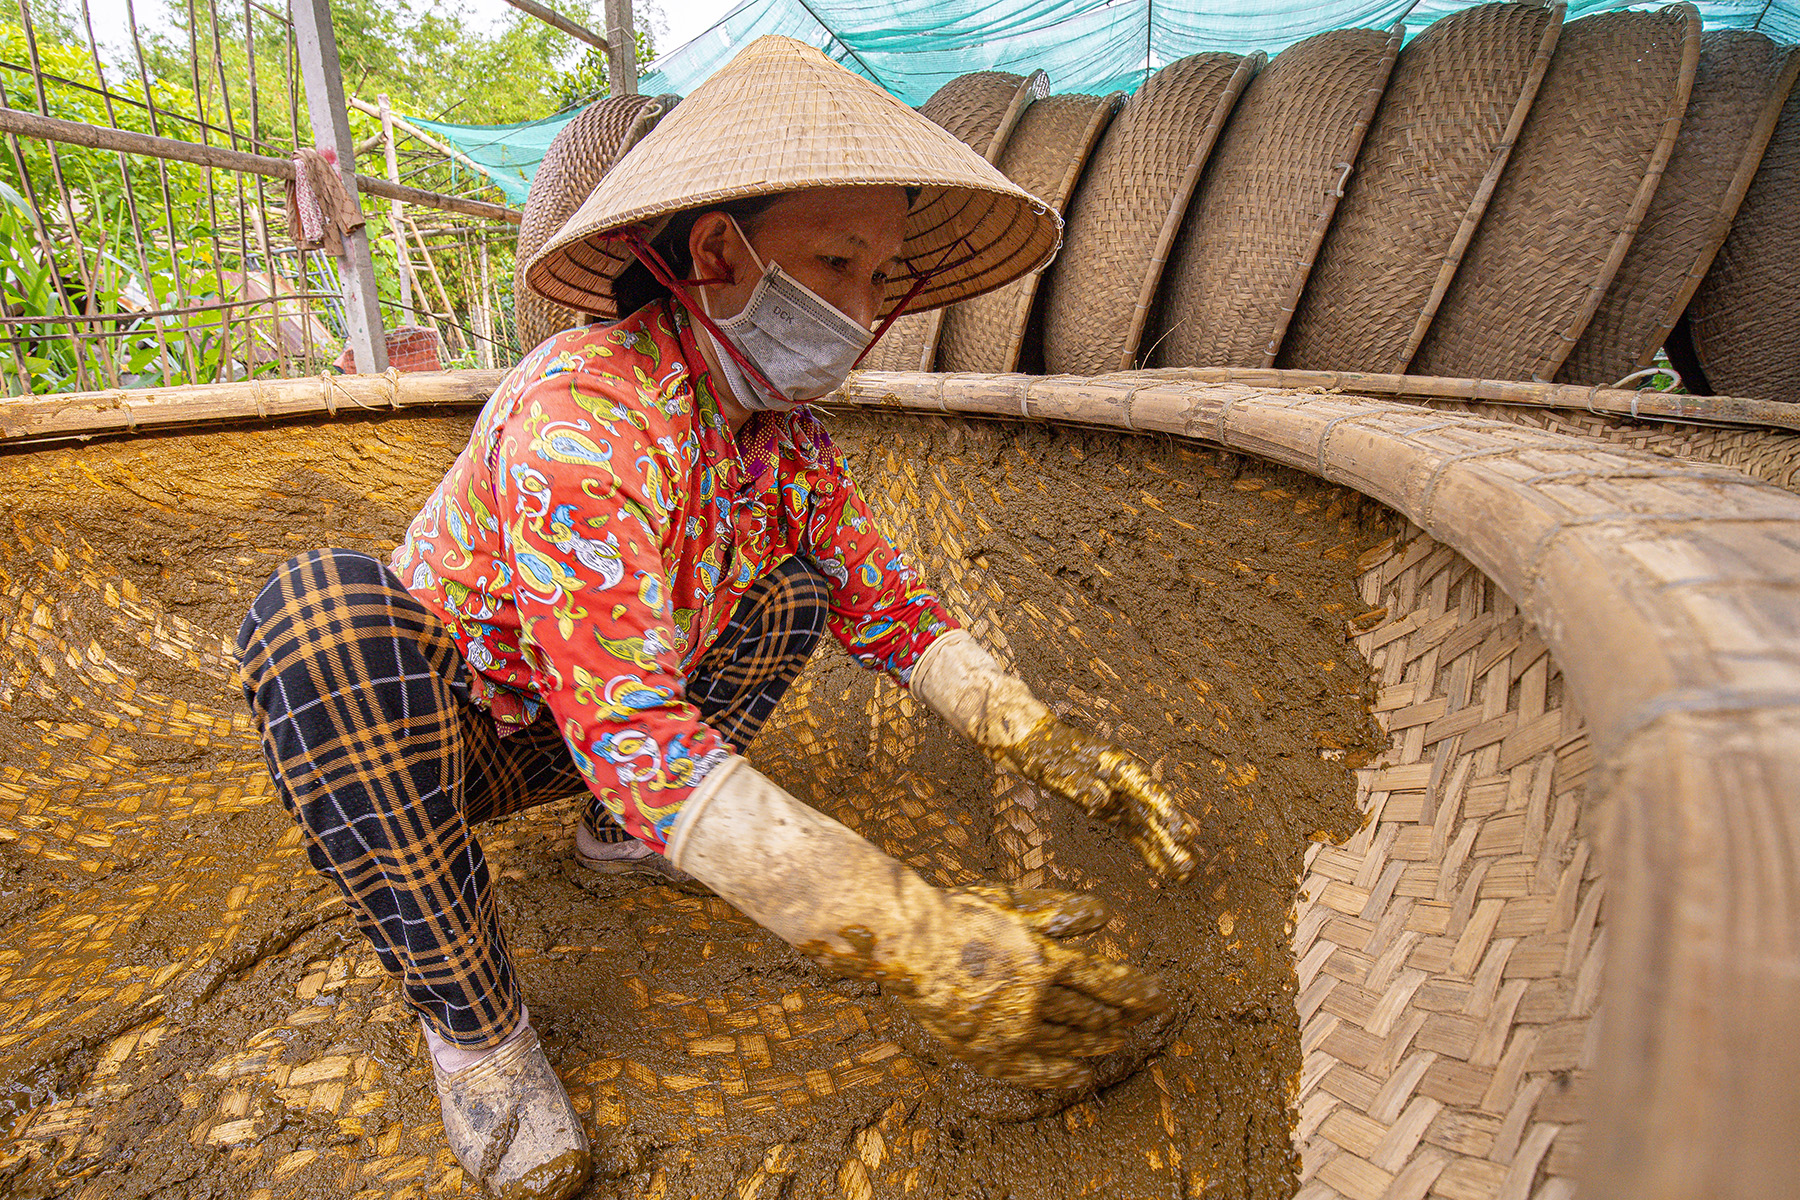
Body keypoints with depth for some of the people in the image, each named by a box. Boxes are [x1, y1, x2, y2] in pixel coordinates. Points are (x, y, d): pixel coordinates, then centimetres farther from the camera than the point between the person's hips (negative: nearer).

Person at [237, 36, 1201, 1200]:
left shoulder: (791, 440, -10)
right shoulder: (581, 414, -34)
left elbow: (888, 606, -1)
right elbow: (624, 732, -41)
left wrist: (1050, 745, -12)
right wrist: (913, 935, -46)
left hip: (564, 738, 6)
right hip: (423, 737, -5)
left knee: (794, 580, -4)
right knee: (326, 607, -37)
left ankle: (624, 832, 5)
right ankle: (471, 1015, -18)